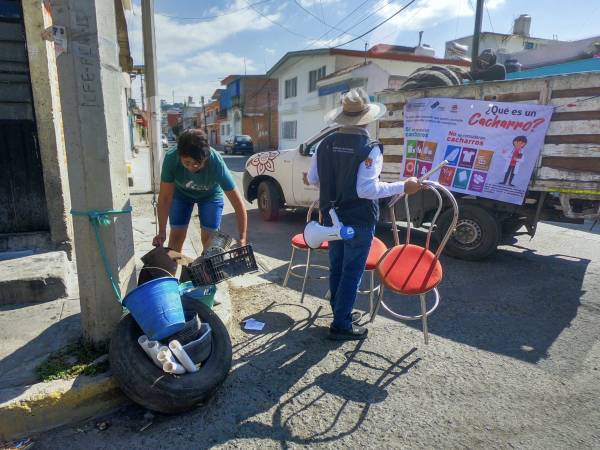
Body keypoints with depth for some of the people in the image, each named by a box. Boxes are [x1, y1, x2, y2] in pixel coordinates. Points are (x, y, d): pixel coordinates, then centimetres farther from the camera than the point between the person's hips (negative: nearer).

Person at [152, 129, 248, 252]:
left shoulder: (217, 163, -40)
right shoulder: (171, 158, -36)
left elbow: (238, 204, -37)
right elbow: (165, 197, -26)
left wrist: (242, 239, -41)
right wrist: (162, 232, -30)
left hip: (211, 195, -1)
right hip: (181, 193, 1)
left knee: (209, 238, -3)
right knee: (176, 234, 1)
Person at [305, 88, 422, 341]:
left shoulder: (326, 143, -1)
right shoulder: (369, 148, -18)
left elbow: (312, 179, 4)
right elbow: (367, 189, -24)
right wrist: (403, 187, -16)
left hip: (332, 217, 6)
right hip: (359, 221, -6)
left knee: (336, 267, 18)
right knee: (352, 272, 6)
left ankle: (341, 312, 36)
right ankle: (341, 325, 17)